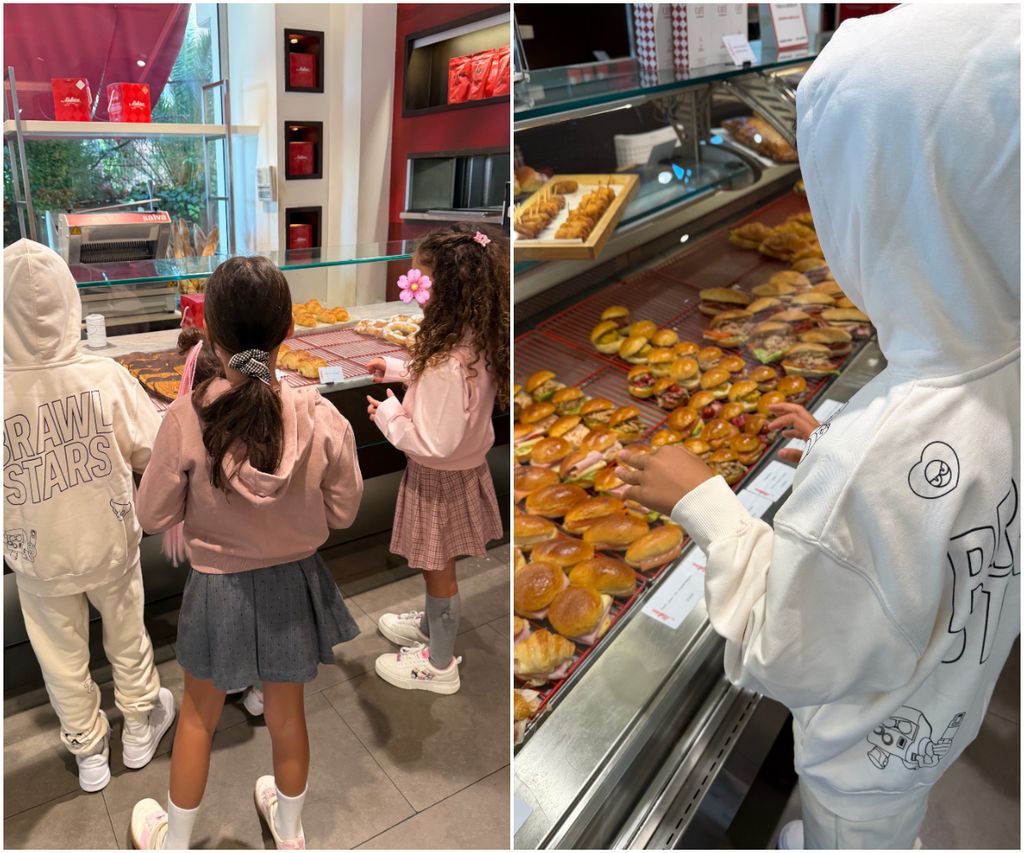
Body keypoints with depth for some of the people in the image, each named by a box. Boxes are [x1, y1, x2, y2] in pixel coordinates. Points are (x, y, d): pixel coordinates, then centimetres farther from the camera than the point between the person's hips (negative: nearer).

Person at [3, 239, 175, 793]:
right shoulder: (106, 377, -22)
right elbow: (152, 452, -10)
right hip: (111, 544, 1)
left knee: (63, 657, 22)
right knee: (127, 637, 24)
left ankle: (89, 751, 42)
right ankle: (140, 727, 45)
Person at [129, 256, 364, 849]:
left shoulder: (188, 419, -23)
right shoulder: (322, 418, -20)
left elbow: (154, 516, -10)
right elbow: (343, 512, -8)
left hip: (220, 588, -1)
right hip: (293, 583, 1)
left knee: (199, 716, 24)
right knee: (287, 713, 23)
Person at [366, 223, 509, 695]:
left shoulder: (448, 363, -36)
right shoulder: (475, 340, -8)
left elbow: (435, 443, -31)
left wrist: (389, 417, -17)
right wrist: (397, 368, 8)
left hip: (440, 478, -8)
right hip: (466, 467, 8)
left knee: (438, 567, 14)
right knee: (437, 564, 28)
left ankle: (439, 664, 36)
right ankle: (433, 625, 53)